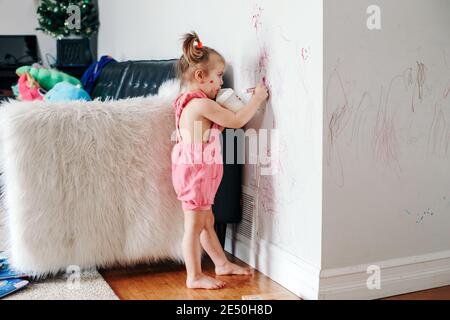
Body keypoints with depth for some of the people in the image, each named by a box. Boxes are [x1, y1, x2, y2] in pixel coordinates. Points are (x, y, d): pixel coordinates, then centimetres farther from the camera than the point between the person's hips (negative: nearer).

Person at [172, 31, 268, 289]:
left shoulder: (188, 102, 12)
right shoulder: (202, 104, -20)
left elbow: (222, 121, 18)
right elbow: (236, 121, -16)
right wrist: (257, 98, -5)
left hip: (198, 171, 11)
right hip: (196, 171, -11)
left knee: (207, 221, 19)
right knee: (195, 225, -1)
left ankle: (222, 264, 32)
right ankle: (195, 277, 9)